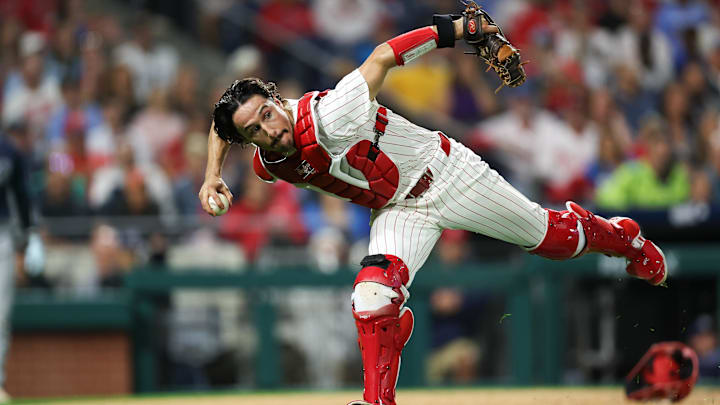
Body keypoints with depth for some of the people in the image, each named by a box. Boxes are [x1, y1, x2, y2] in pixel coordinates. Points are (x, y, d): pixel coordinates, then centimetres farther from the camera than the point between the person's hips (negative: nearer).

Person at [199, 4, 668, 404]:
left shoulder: (328, 116, -34)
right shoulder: (269, 165, -13)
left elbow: (383, 57, -26)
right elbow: (222, 125, 7)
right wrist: (213, 175, -6)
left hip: (445, 172, -4)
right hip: (398, 212, 4)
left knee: (550, 237, 10)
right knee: (374, 296, -21)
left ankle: (622, 236, 41)